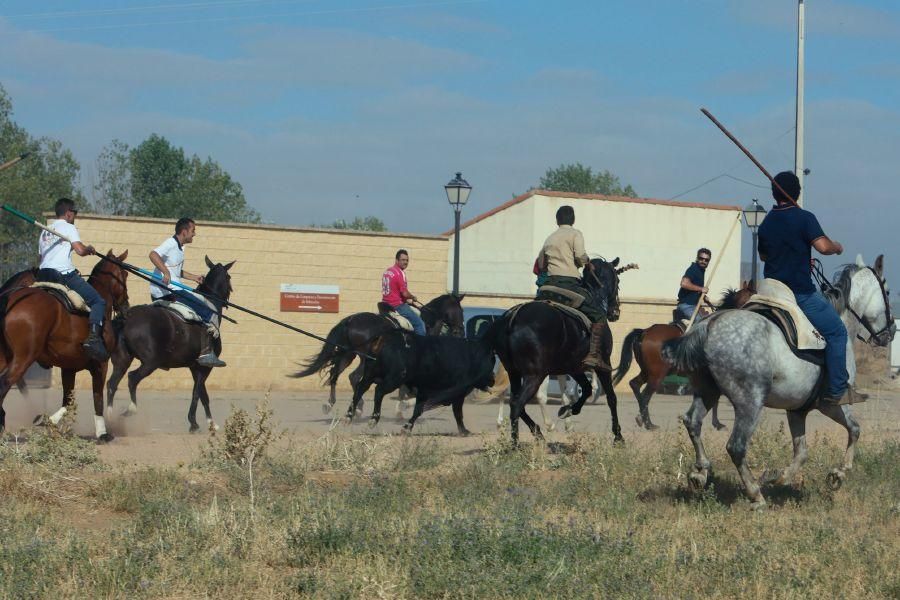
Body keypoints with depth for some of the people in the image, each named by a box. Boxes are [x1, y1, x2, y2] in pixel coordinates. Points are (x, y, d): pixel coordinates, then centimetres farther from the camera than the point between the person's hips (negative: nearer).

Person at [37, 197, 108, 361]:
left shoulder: (45, 231, 25)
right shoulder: (69, 227, 2)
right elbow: (80, 250, -13)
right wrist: (90, 249, 9)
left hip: (43, 274, 7)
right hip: (64, 273, -7)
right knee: (98, 301, -6)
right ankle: (94, 338, -26)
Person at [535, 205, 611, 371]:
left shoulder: (549, 239, 21)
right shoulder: (575, 234, 3)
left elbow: (540, 266, 22)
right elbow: (581, 257, -12)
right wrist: (589, 264, 8)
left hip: (549, 283, 6)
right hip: (569, 282, -6)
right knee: (599, 315, -3)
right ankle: (594, 355, -20)